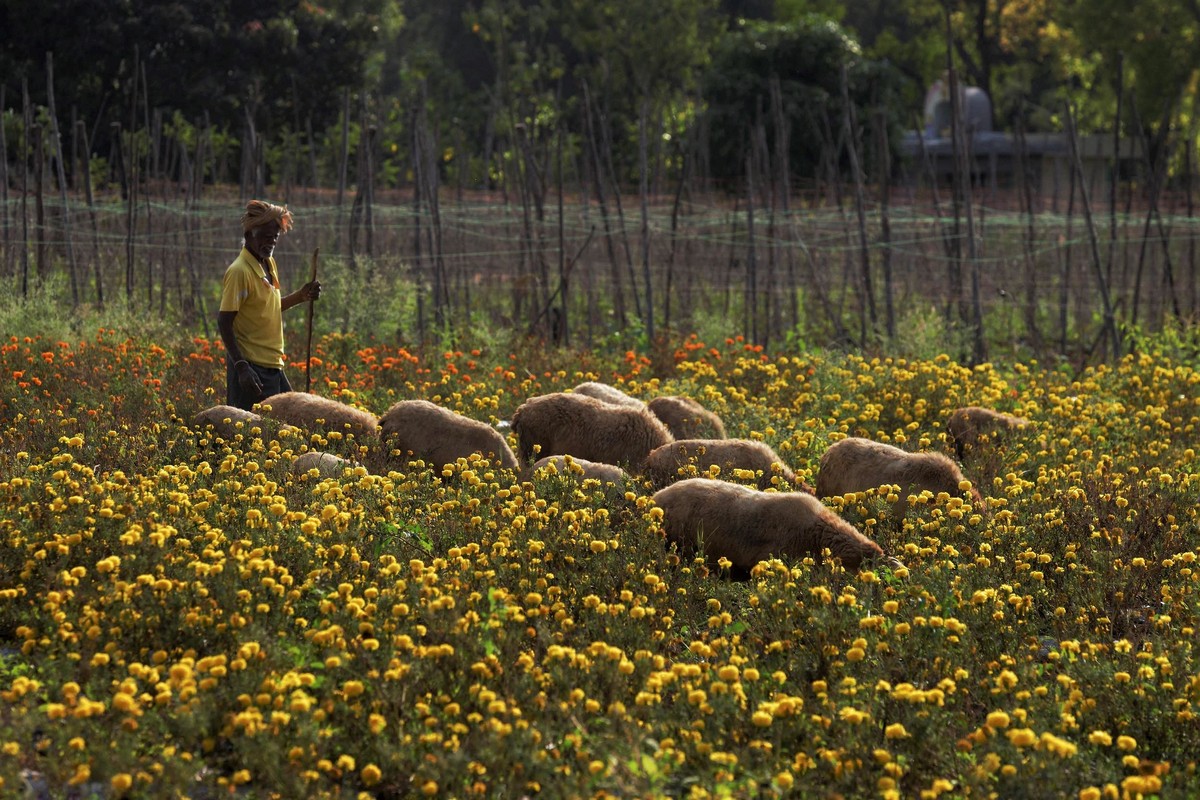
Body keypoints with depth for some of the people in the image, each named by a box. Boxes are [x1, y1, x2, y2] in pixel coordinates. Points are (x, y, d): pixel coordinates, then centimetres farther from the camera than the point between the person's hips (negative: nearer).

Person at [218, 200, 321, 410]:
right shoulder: (239, 272, -15)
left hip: (273, 367, 9)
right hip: (252, 369, -9)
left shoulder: (269, 264, 12)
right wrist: (241, 367, -24)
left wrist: (301, 296, 9)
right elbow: (224, 323, -18)